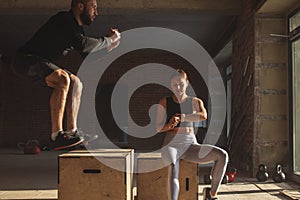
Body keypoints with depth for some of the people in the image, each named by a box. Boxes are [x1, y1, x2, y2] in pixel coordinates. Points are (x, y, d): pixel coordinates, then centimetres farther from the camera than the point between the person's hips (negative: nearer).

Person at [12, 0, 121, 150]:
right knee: (63, 79, -30)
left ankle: (72, 131, -2)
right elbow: (82, 45, -29)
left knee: (75, 82, 5)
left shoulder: (76, 26, 16)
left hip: (41, 64, 10)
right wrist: (107, 41, -15)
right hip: (26, 60, -10)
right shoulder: (64, 20, -15)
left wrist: (108, 41, 10)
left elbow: (89, 55, 19)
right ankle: (56, 135, -30)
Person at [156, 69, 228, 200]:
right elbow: (159, 128, 1)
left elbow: (203, 116, -12)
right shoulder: (164, 102, 8)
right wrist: (169, 125, -20)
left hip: (191, 145, 3)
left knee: (222, 155, -19)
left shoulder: (195, 102, 12)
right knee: (173, 166, -37)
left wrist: (181, 117, -13)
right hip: (172, 144, -3)